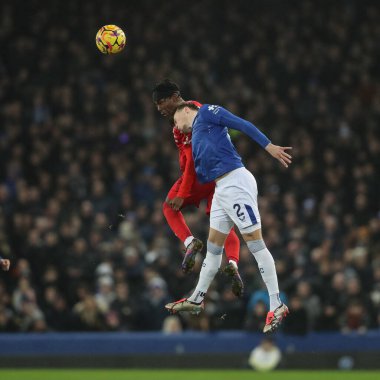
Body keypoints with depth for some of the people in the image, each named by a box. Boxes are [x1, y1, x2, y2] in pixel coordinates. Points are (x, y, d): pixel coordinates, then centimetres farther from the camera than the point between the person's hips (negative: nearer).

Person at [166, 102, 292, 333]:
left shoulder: (206, 113, 3)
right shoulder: (197, 137, 27)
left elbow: (243, 125, -8)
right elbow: (204, 176, 23)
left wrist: (269, 146, -16)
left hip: (236, 182, -9)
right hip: (221, 188, 9)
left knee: (255, 242, -9)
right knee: (214, 246, 16)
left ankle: (277, 306, -9)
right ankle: (196, 301, 25)